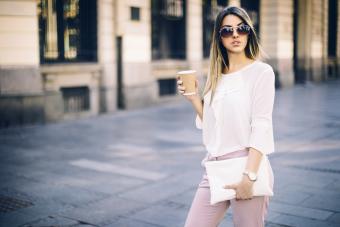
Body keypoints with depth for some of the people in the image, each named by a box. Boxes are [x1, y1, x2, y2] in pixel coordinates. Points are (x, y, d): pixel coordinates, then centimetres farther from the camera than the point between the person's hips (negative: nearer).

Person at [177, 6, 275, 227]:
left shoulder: (261, 71, -5)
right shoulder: (217, 76, 12)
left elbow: (261, 127, -12)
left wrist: (249, 175, -19)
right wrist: (194, 97, 1)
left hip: (247, 165, -5)